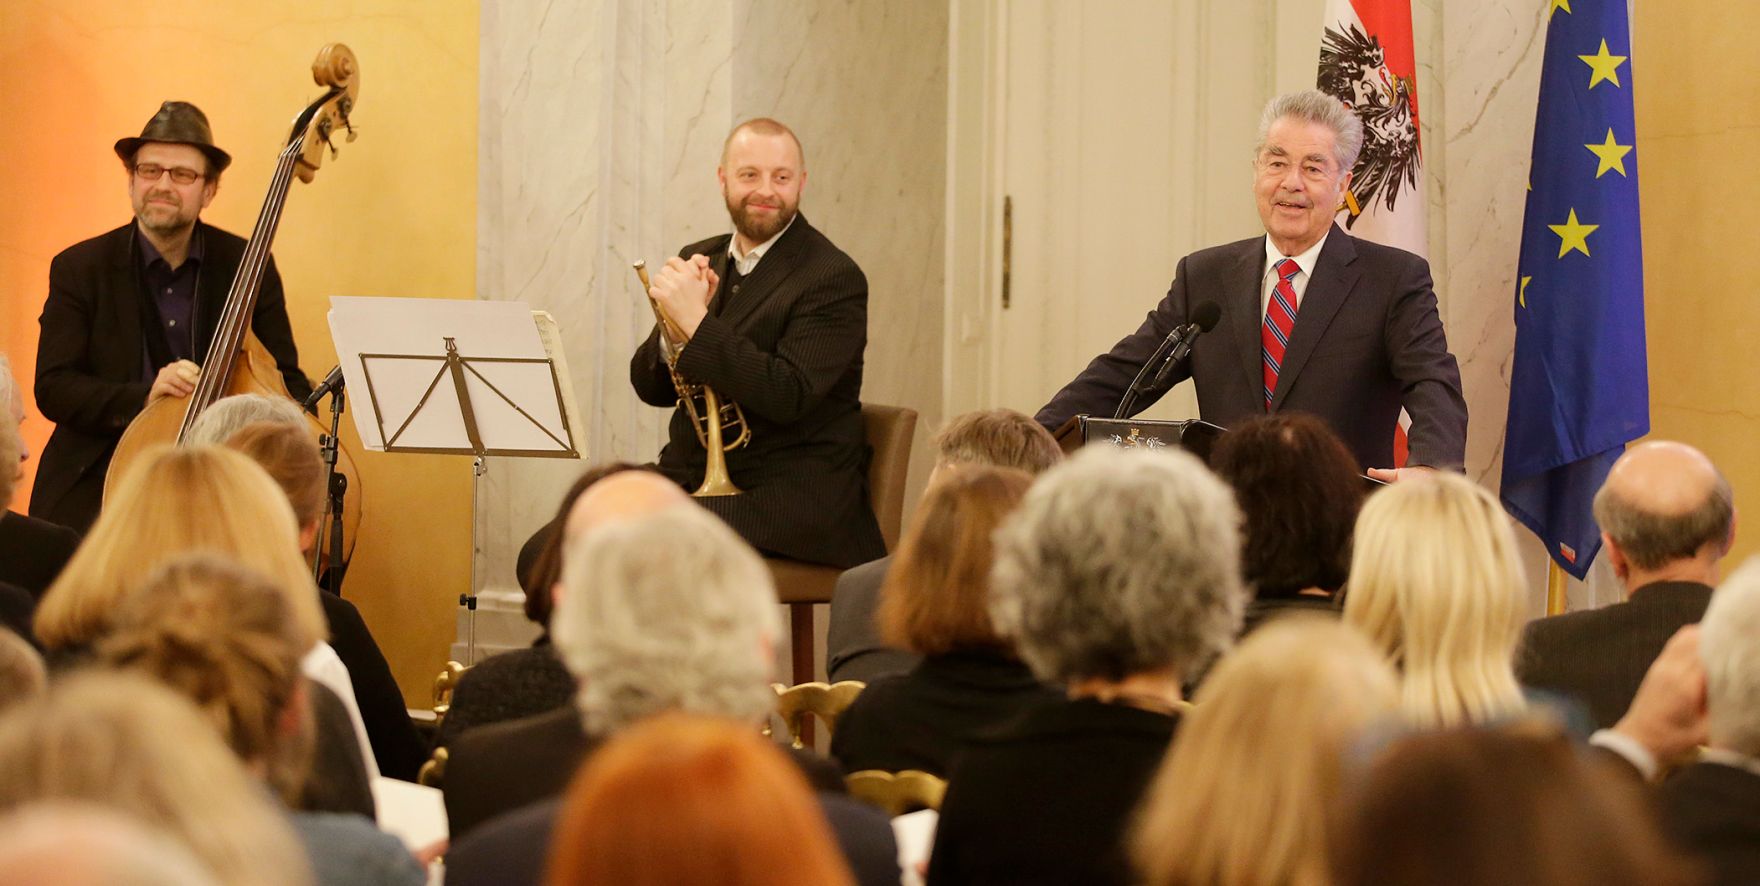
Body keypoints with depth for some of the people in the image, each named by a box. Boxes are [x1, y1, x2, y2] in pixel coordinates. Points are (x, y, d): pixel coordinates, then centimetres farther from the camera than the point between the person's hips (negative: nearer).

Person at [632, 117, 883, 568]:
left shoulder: (834, 278, -8)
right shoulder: (701, 261, 13)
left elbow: (789, 396, -20)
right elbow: (651, 388, 9)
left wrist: (696, 322, -24)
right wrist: (674, 311, -12)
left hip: (789, 493, -6)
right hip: (688, 477, 7)